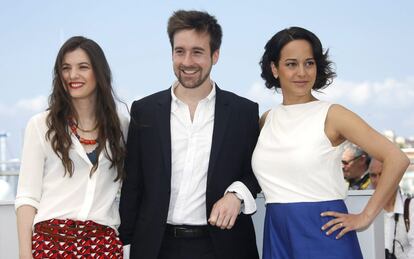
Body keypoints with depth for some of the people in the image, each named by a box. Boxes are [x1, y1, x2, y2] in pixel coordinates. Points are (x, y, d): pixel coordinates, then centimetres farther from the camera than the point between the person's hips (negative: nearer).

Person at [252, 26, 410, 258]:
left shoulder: (331, 115, -7)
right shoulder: (267, 119, 8)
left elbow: (397, 159, -12)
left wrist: (365, 217, -11)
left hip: (323, 234, -4)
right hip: (277, 237, 5)